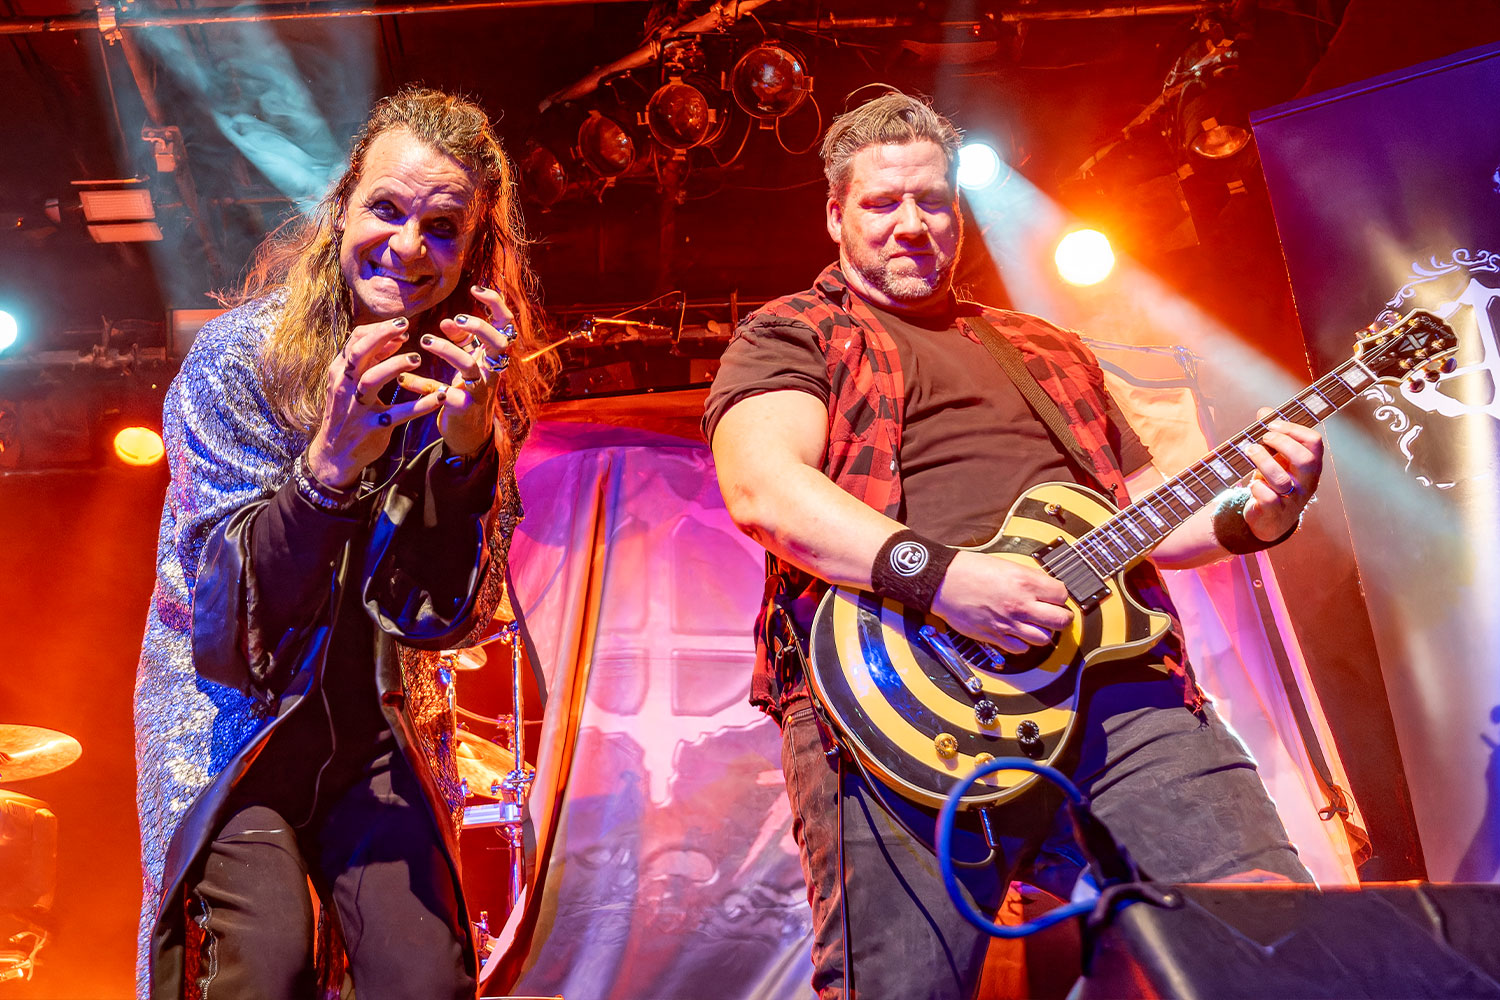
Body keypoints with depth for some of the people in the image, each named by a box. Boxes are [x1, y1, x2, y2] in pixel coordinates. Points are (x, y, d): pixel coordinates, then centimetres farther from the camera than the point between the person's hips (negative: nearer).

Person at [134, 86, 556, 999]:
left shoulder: (475, 382, -6)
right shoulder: (239, 357, -14)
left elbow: (446, 619, -10)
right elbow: (228, 616, -18)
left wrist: (467, 445, -27)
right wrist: (331, 460, -34)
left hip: (376, 725, 2)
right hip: (228, 718, -2)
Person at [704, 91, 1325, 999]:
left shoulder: (1049, 350, 30)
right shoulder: (791, 335, 13)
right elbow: (762, 486, -8)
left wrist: (1253, 515, 9)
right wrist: (938, 575, -20)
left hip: (1116, 685, 5)